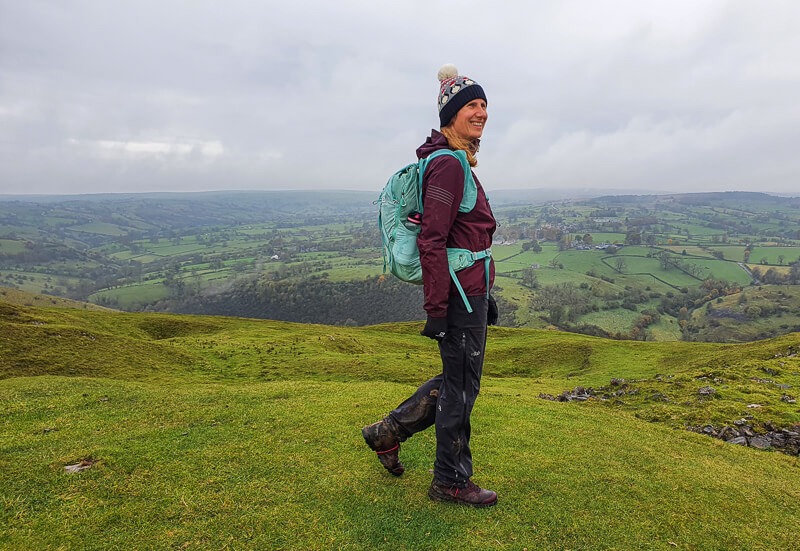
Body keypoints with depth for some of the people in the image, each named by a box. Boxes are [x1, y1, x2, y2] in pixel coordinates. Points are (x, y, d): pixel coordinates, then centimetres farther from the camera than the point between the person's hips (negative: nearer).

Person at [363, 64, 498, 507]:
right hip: (460, 293, -10)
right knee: (461, 387, 5)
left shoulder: (458, 163, 15)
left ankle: (388, 432, 32)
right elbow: (432, 242, -21)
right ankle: (451, 482, 24)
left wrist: (485, 296, 22)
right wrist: (436, 309, -21)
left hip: (470, 291, 10)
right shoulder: (448, 164, -16)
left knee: (456, 379, 21)